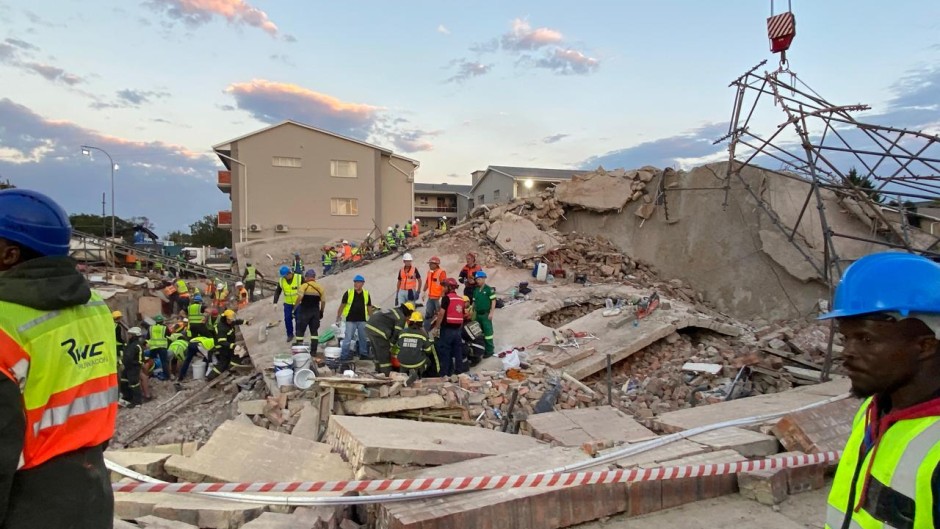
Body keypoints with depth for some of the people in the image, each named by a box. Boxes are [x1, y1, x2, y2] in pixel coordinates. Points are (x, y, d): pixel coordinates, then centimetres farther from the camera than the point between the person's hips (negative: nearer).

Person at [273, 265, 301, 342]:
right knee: (287, 319, 1)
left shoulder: (299, 278, -15)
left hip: (299, 303, -3)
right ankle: (290, 334, 17)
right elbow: (277, 292, 6)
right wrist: (275, 302, 1)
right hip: (288, 303, 3)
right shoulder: (281, 281, -5)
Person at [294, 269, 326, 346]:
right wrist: (321, 312, 17)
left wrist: (294, 308, -8)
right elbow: (323, 301, 6)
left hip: (304, 311, -4)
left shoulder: (304, 286, -7)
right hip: (315, 311, 4)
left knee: (300, 330, 7)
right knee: (314, 331, 10)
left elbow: (299, 298, -17)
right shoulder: (320, 287, 5)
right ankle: (314, 350, 10)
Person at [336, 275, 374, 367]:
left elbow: (369, 307, 13)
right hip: (350, 320, -3)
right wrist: (337, 319, -2)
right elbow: (342, 306, 0)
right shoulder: (348, 293, -4)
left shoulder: (366, 294, 5)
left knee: (363, 339, 12)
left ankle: (363, 354, 26)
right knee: (347, 339, -5)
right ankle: (343, 357, 0)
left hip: (362, 320, 3)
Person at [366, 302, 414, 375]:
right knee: (384, 354, 1)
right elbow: (397, 334, -5)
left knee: (376, 352, 24)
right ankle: (387, 374, 6)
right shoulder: (401, 318, -2)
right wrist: (391, 345, 6)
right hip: (378, 331, -9)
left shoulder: (393, 311, 25)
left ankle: (379, 371, 37)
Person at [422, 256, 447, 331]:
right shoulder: (429, 272, 11)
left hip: (438, 298, -7)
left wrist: (442, 297, -20)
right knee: (428, 314, 11)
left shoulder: (441, 272, -12)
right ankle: (425, 330, 17)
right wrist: (423, 292, 22)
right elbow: (427, 283, 22)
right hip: (430, 298, 7)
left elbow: (444, 286, -17)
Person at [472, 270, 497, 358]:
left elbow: (493, 301, -11)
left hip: (486, 314, -6)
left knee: (488, 332, -3)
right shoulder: (476, 290, 10)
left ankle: (489, 350, 3)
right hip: (478, 314, 7)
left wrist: (491, 313, -15)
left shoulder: (489, 289, -9)